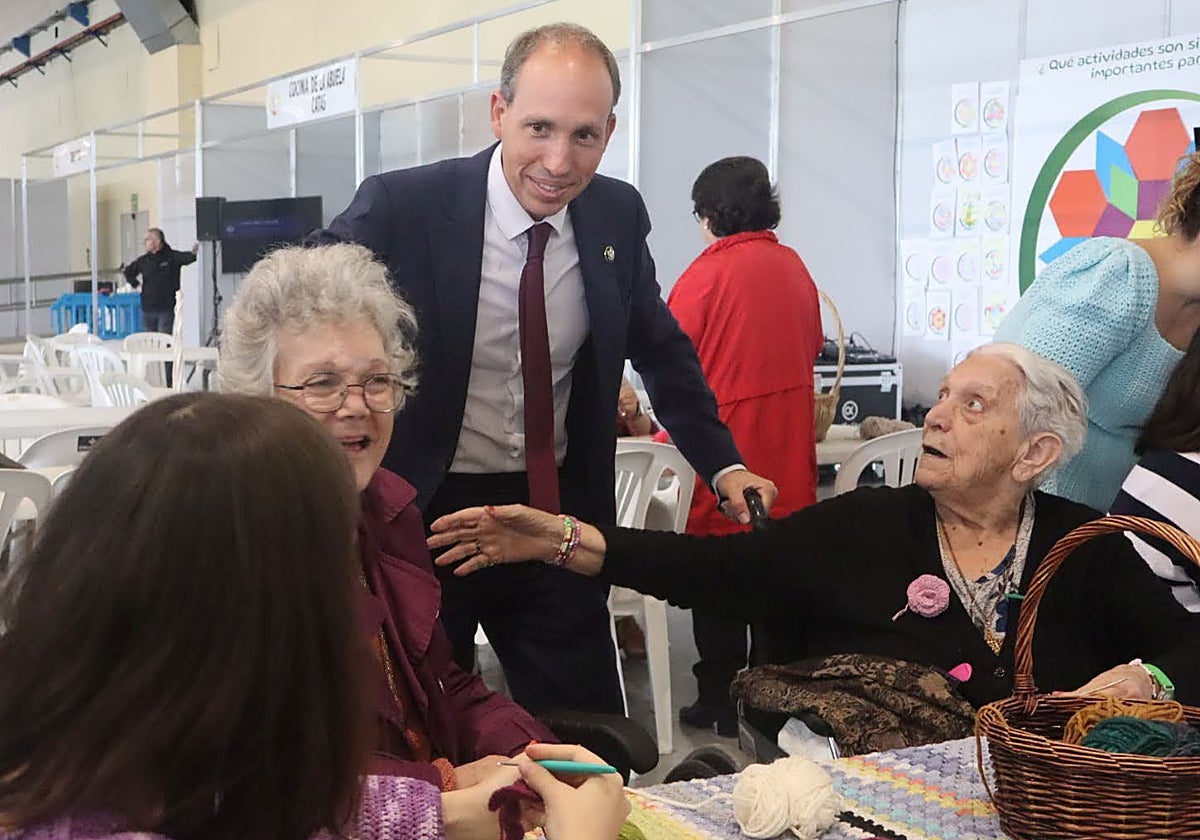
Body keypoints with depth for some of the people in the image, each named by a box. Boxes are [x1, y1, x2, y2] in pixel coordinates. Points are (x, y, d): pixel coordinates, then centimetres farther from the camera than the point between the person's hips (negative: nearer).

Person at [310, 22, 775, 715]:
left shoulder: (619, 216, -2)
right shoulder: (402, 206, -16)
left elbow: (660, 348, 14)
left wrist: (722, 464, 7)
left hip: (560, 513, 4)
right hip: (423, 519, -3)